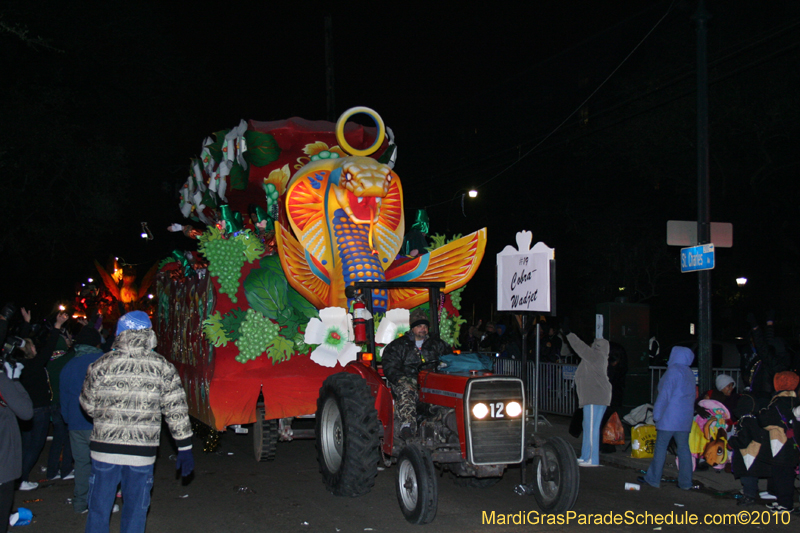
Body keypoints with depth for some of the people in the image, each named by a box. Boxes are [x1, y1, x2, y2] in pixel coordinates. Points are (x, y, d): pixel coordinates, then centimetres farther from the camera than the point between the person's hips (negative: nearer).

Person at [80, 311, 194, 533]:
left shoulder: (100, 366, -3)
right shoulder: (163, 368, -4)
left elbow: (88, 405, 7)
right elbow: (177, 411, -3)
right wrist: (185, 448, 3)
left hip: (105, 449, 0)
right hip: (142, 453, 0)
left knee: (99, 509, 14)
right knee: (136, 510, 14)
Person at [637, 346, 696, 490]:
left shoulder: (673, 370, -11)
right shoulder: (689, 373, 14)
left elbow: (665, 394, -14)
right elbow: (693, 395, 17)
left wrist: (657, 414, -11)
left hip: (669, 418, -8)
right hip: (685, 418, 8)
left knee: (661, 446, -1)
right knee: (683, 447, 7)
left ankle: (653, 479, 3)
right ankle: (685, 482, 7)